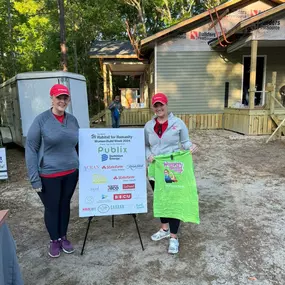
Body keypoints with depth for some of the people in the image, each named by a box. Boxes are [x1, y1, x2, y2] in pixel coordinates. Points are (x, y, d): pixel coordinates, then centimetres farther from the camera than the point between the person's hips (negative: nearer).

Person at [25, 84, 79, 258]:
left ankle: (64, 237, 38)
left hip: (71, 173, 4)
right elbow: (30, 149, -9)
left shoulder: (73, 120, 1)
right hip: (49, 175, -3)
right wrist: (34, 178, -12)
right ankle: (54, 240, 35)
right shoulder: (41, 120, -12)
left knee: (65, 205, 17)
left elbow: (79, 146, 10)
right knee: (52, 208, 12)